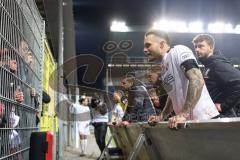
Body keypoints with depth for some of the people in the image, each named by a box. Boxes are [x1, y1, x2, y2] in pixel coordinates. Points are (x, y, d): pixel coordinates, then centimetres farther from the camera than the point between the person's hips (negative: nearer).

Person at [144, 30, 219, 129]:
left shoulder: (178, 51, -9)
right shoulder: (164, 69, 17)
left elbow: (197, 80, -22)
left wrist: (184, 114, -27)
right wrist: (161, 117, 16)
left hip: (203, 119, -8)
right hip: (186, 121, 8)